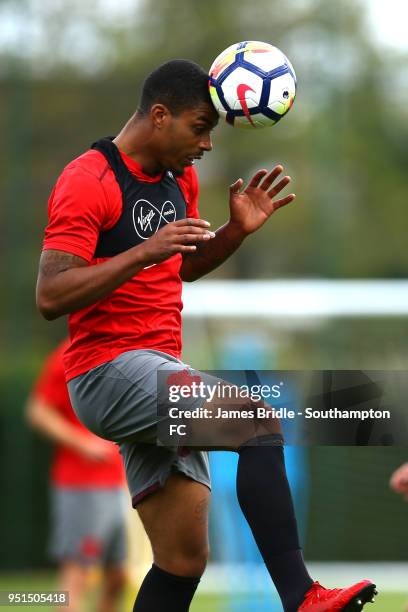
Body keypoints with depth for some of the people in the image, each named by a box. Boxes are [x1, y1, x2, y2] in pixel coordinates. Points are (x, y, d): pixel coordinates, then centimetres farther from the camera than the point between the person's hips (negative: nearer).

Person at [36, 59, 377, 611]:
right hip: (109, 371, -9)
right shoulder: (88, 182, -12)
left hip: (160, 372, 9)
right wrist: (145, 251, -27)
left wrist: (238, 230, 11)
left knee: (184, 559, 5)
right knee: (262, 424, -28)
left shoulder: (180, 178, 14)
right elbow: (51, 296, -20)